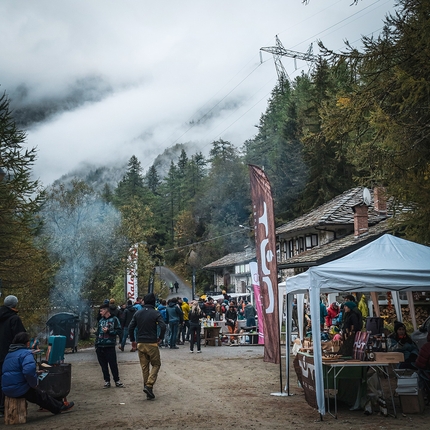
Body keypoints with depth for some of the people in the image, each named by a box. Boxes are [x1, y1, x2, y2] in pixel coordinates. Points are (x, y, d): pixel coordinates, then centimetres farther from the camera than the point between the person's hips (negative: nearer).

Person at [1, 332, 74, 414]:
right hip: (19, 389, -9)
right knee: (42, 396, 12)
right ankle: (60, 407, 29)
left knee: (40, 395, 22)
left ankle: (59, 405, 32)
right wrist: (34, 383, -15)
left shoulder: (9, 354, 16)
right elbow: (29, 370, -33)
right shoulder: (26, 353, -16)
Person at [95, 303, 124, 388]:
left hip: (110, 346, -5)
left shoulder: (114, 319, 0)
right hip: (100, 347, 5)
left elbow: (118, 331, -6)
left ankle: (117, 380, 9)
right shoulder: (101, 321, 17)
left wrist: (108, 331, -14)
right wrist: (96, 345, 15)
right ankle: (107, 381, 17)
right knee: (103, 365, 8)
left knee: (113, 364, -2)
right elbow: (97, 334, 21)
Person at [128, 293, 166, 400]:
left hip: (140, 344, 4)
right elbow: (163, 326, -19)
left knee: (144, 367, 11)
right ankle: (149, 385, -10)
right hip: (152, 344, -4)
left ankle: (149, 393, 14)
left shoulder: (138, 313, 6)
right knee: (156, 364, 9)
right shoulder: (155, 313, -8)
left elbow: (131, 328, 4)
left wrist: (133, 340, 15)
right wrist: (160, 338, -3)